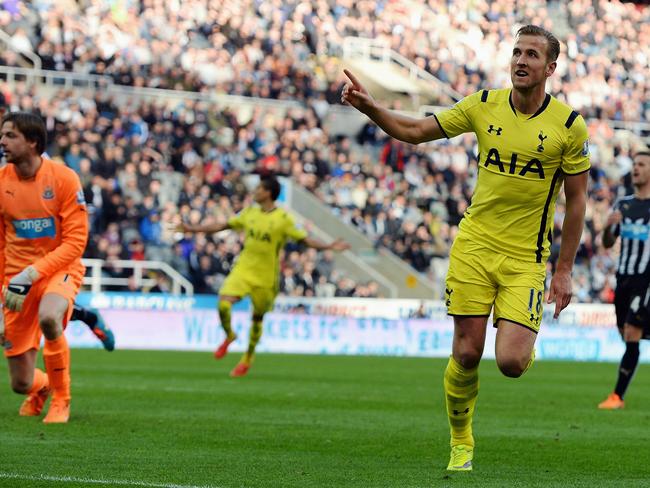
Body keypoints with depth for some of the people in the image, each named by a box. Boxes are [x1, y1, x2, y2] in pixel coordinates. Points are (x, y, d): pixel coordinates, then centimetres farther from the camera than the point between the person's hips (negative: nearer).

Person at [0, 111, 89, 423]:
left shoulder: (63, 178, -12)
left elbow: (75, 242, -14)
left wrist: (31, 274, -23)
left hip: (60, 269, -3)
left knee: (48, 318, -40)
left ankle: (61, 398, -14)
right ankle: (42, 386, 43)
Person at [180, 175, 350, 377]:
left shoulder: (283, 219, -9)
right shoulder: (249, 213, 4)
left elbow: (305, 239, -7)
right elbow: (223, 226, 14)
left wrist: (329, 246, -21)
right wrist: (193, 229, 15)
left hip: (266, 276, -2)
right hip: (243, 269, 2)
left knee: (258, 318, 10)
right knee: (223, 303, -19)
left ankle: (247, 359, 33)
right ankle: (229, 335, 13)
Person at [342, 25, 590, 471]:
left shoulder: (569, 125, -6)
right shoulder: (483, 106, 0)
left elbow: (576, 200, 0)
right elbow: (415, 131, 8)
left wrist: (565, 271, -1)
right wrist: (369, 107, -8)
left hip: (527, 257, -2)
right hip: (474, 246, 2)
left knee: (510, 363, -14)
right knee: (466, 354, -3)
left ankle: (526, 345, 24)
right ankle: (461, 445, 18)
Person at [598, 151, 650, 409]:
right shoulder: (623, 204, 13)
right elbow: (608, 243, 14)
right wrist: (608, 226, -6)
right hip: (623, 278, 6)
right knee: (628, 337, 8)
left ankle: (617, 396, -13)